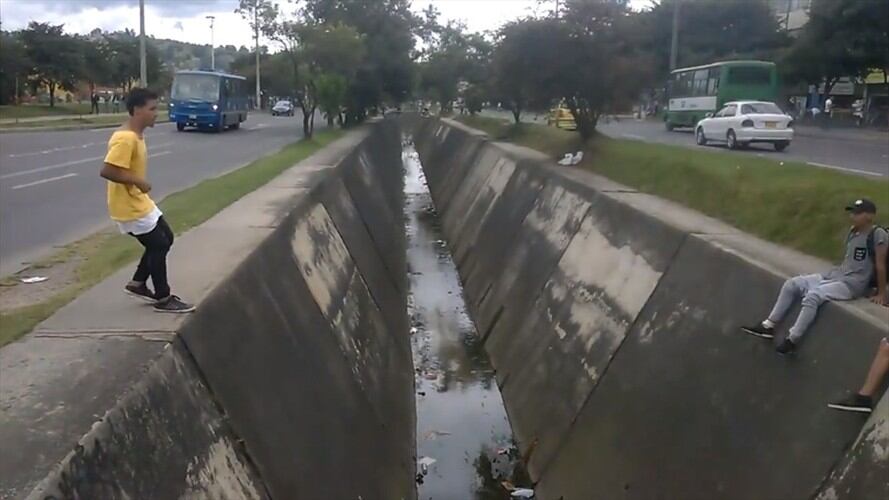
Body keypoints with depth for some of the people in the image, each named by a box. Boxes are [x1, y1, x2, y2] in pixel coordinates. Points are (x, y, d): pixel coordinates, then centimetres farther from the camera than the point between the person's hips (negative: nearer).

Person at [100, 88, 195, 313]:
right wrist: (138, 181, -23)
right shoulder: (125, 138, -24)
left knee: (165, 239, 16)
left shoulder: (136, 135, 8)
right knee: (158, 245, -2)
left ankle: (138, 283, 25)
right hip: (129, 206, -10)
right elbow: (107, 171, -30)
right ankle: (163, 299, 9)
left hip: (140, 201, 10)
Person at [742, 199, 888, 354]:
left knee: (813, 295, -31)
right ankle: (768, 326, -3)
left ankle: (792, 340, -25)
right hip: (835, 275, 9)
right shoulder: (853, 231, 13)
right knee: (791, 284, -3)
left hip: (853, 284, -9)